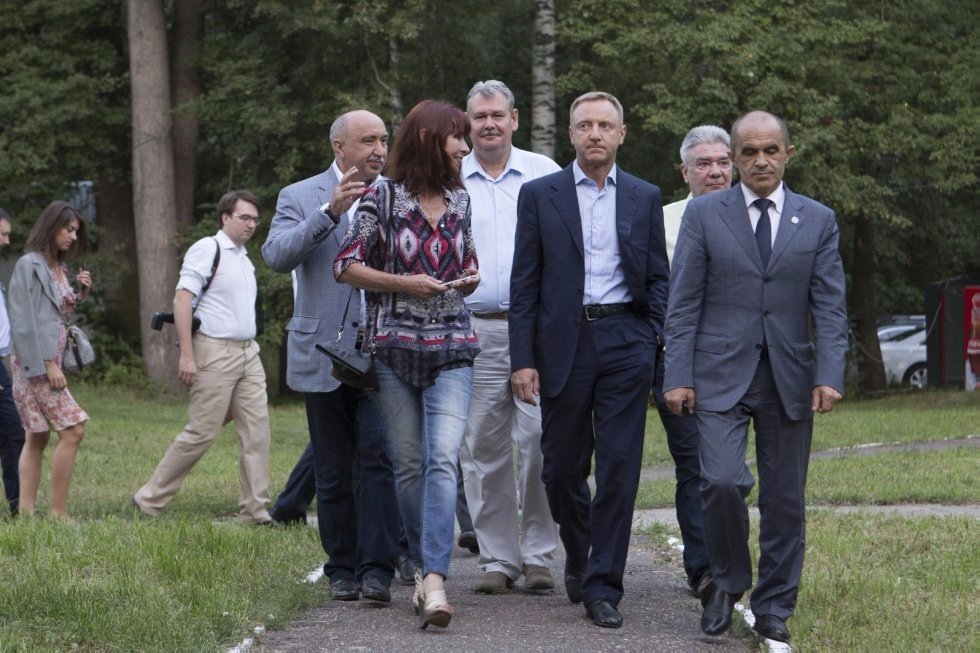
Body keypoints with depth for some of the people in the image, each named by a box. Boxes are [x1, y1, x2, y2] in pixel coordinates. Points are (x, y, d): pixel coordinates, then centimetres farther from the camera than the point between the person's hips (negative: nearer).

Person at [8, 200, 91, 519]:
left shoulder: (59, 267, 16)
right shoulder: (29, 265, -9)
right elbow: (27, 320, -14)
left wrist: (82, 295, 5)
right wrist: (48, 364, -18)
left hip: (51, 359, 9)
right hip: (36, 361, -9)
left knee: (38, 437, 7)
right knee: (73, 429, -14)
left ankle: (27, 511, 7)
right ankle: (59, 512, -12)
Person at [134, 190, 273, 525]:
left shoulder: (245, 258, 19)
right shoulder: (207, 249, -7)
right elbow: (182, 300, -15)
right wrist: (186, 355, -21)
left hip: (248, 352, 8)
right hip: (215, 351, -8)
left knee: (256, 430, 1)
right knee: (202, 433, -7)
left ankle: (255, 510, 3)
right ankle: (149, 500, 4)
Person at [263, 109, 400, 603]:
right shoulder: (301, 197, 6)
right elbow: (277, 255, -11)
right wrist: (329, 212, -21)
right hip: (324, 354, 0)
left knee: (378, 460, -14)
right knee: (333, 474, 7)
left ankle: (376, 569, -14)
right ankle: (343, 569, 17)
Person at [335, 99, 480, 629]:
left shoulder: (459, 201, 11)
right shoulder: (382, 199, -2)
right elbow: (346, 266, -3)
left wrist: (469, 281, 2)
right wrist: (404, 283, -12)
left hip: (452, 351, 2)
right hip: (395, 348, -2)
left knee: (442, 459, -14)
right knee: (408, 464, 4)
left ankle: (433, 582, -23)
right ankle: (423, 562, 21)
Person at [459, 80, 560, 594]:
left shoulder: (544, 174, 8)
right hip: (474, 330, 1)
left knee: (539, 442, -8)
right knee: (483, 449, 2)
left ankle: (538, 555, 1)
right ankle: (497, 558, 10)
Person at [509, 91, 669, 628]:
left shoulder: (645, 198, 9)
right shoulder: (540, 195, 5)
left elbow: (658, 278, 12)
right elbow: (524, 283, 3)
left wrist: (653, 343, -1)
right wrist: (522, 358, -3)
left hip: (625, 341, 0)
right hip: (564, 343, 0)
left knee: (619, 466, -5)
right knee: (563, 467, 5)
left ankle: (603, 586, -1)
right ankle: (579, 556, 31)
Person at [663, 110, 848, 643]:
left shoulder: (818, 220, 8)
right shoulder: (704, 213, 4)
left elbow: (829, 306, 4)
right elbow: (683, 303, 1)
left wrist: (829, 375, -7)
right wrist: (678, 375, -6)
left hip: (789, 377, 2)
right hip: (721, 374, -2)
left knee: (784, 499, 4)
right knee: (723, 481, -18)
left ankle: (773, 610, 16)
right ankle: (728, 580, 6)